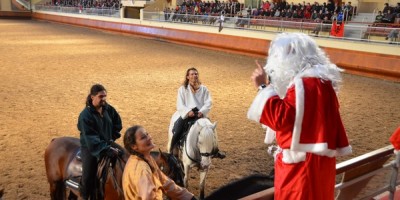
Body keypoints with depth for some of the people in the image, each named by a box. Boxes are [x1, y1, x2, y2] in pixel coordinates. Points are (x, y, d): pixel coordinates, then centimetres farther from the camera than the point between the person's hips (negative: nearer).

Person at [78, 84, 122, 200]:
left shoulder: (109, 109, -3)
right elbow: (91, 138, -25)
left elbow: (118, 124, 12)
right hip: (90, 148, -5)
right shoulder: (85, 115, -19)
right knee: (88, 176, -3)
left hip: (107, 145, 5)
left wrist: (113, 137, 0)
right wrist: (105, 150, -33)